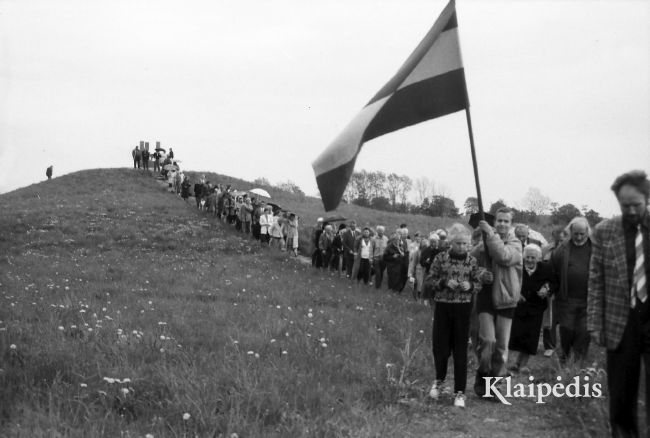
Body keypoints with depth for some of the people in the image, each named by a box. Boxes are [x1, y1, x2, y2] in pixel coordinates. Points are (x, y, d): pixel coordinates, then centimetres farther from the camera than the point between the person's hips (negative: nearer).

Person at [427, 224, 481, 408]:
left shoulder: (472, 261, 0)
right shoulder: (440, 258, -3)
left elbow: (478, 284, 6)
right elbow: (430, 280, 1)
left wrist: (470, 286, -15)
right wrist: (444, 283, -16)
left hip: (463, 308, 0)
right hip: (443, 306, 0)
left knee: (460, 349, 2)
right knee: (440, 346, 5)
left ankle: (460, 392, 9)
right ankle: (439, 380, 32)